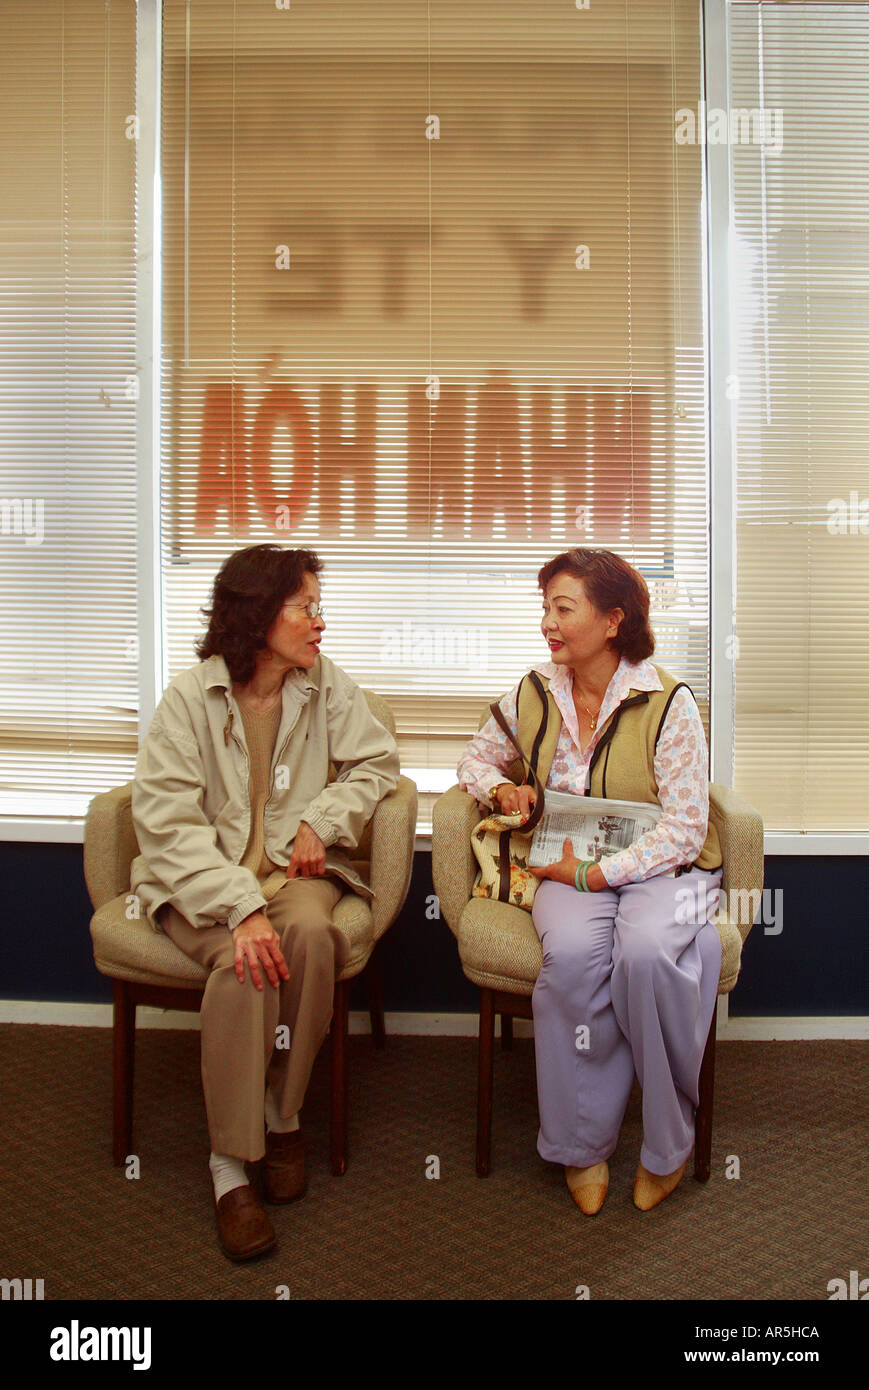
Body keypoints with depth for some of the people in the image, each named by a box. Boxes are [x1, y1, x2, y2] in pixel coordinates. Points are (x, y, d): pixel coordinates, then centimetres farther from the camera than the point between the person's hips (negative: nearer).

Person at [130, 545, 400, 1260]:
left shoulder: (326, 684, 3)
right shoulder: (190, 696, -9)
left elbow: (377, 762, 14)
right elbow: (167, 818, -16)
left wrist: (322, 819, -5)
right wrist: (241, 905, -30)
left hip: (293, 867, 3)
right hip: (200, 879, -2)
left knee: (310, 931, -31)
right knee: (245, 958, -32)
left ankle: (283, 1111, -9)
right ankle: (231, 1164, -18)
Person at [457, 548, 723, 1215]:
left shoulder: (668, 702, -8)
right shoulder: (534, 696, 5)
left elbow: (685, 828, -10)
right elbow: (477, 757, 23)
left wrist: (597, 872, -17)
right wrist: (499, 787, -1)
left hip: (660, 865, -2)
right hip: (572, 869, 2)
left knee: (646, 949, -35)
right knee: (574, 951, -32)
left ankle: (667, 1146, -10)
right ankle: (584, 1146, -11)